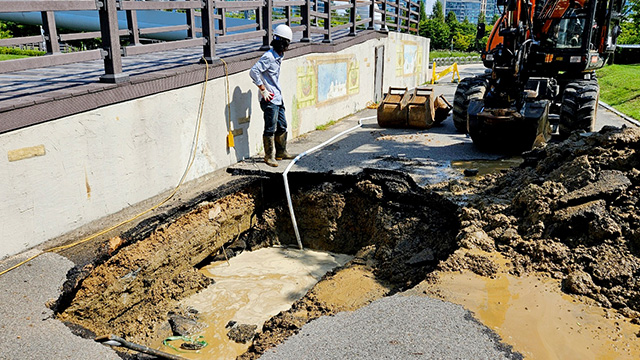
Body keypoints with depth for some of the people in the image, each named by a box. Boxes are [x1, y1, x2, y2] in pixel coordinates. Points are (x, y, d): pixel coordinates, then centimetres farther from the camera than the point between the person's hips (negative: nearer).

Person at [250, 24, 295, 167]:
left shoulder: (279, 57, 14)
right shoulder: (268, 57, -15)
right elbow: (253, 71, -23)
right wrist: (263, 90, -19)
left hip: (278, 99, 9)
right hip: (269, 100, -9)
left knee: (282, 126, 16)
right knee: (270, 129, -3)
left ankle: (281, 152, 29)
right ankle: (269, 156, 8)